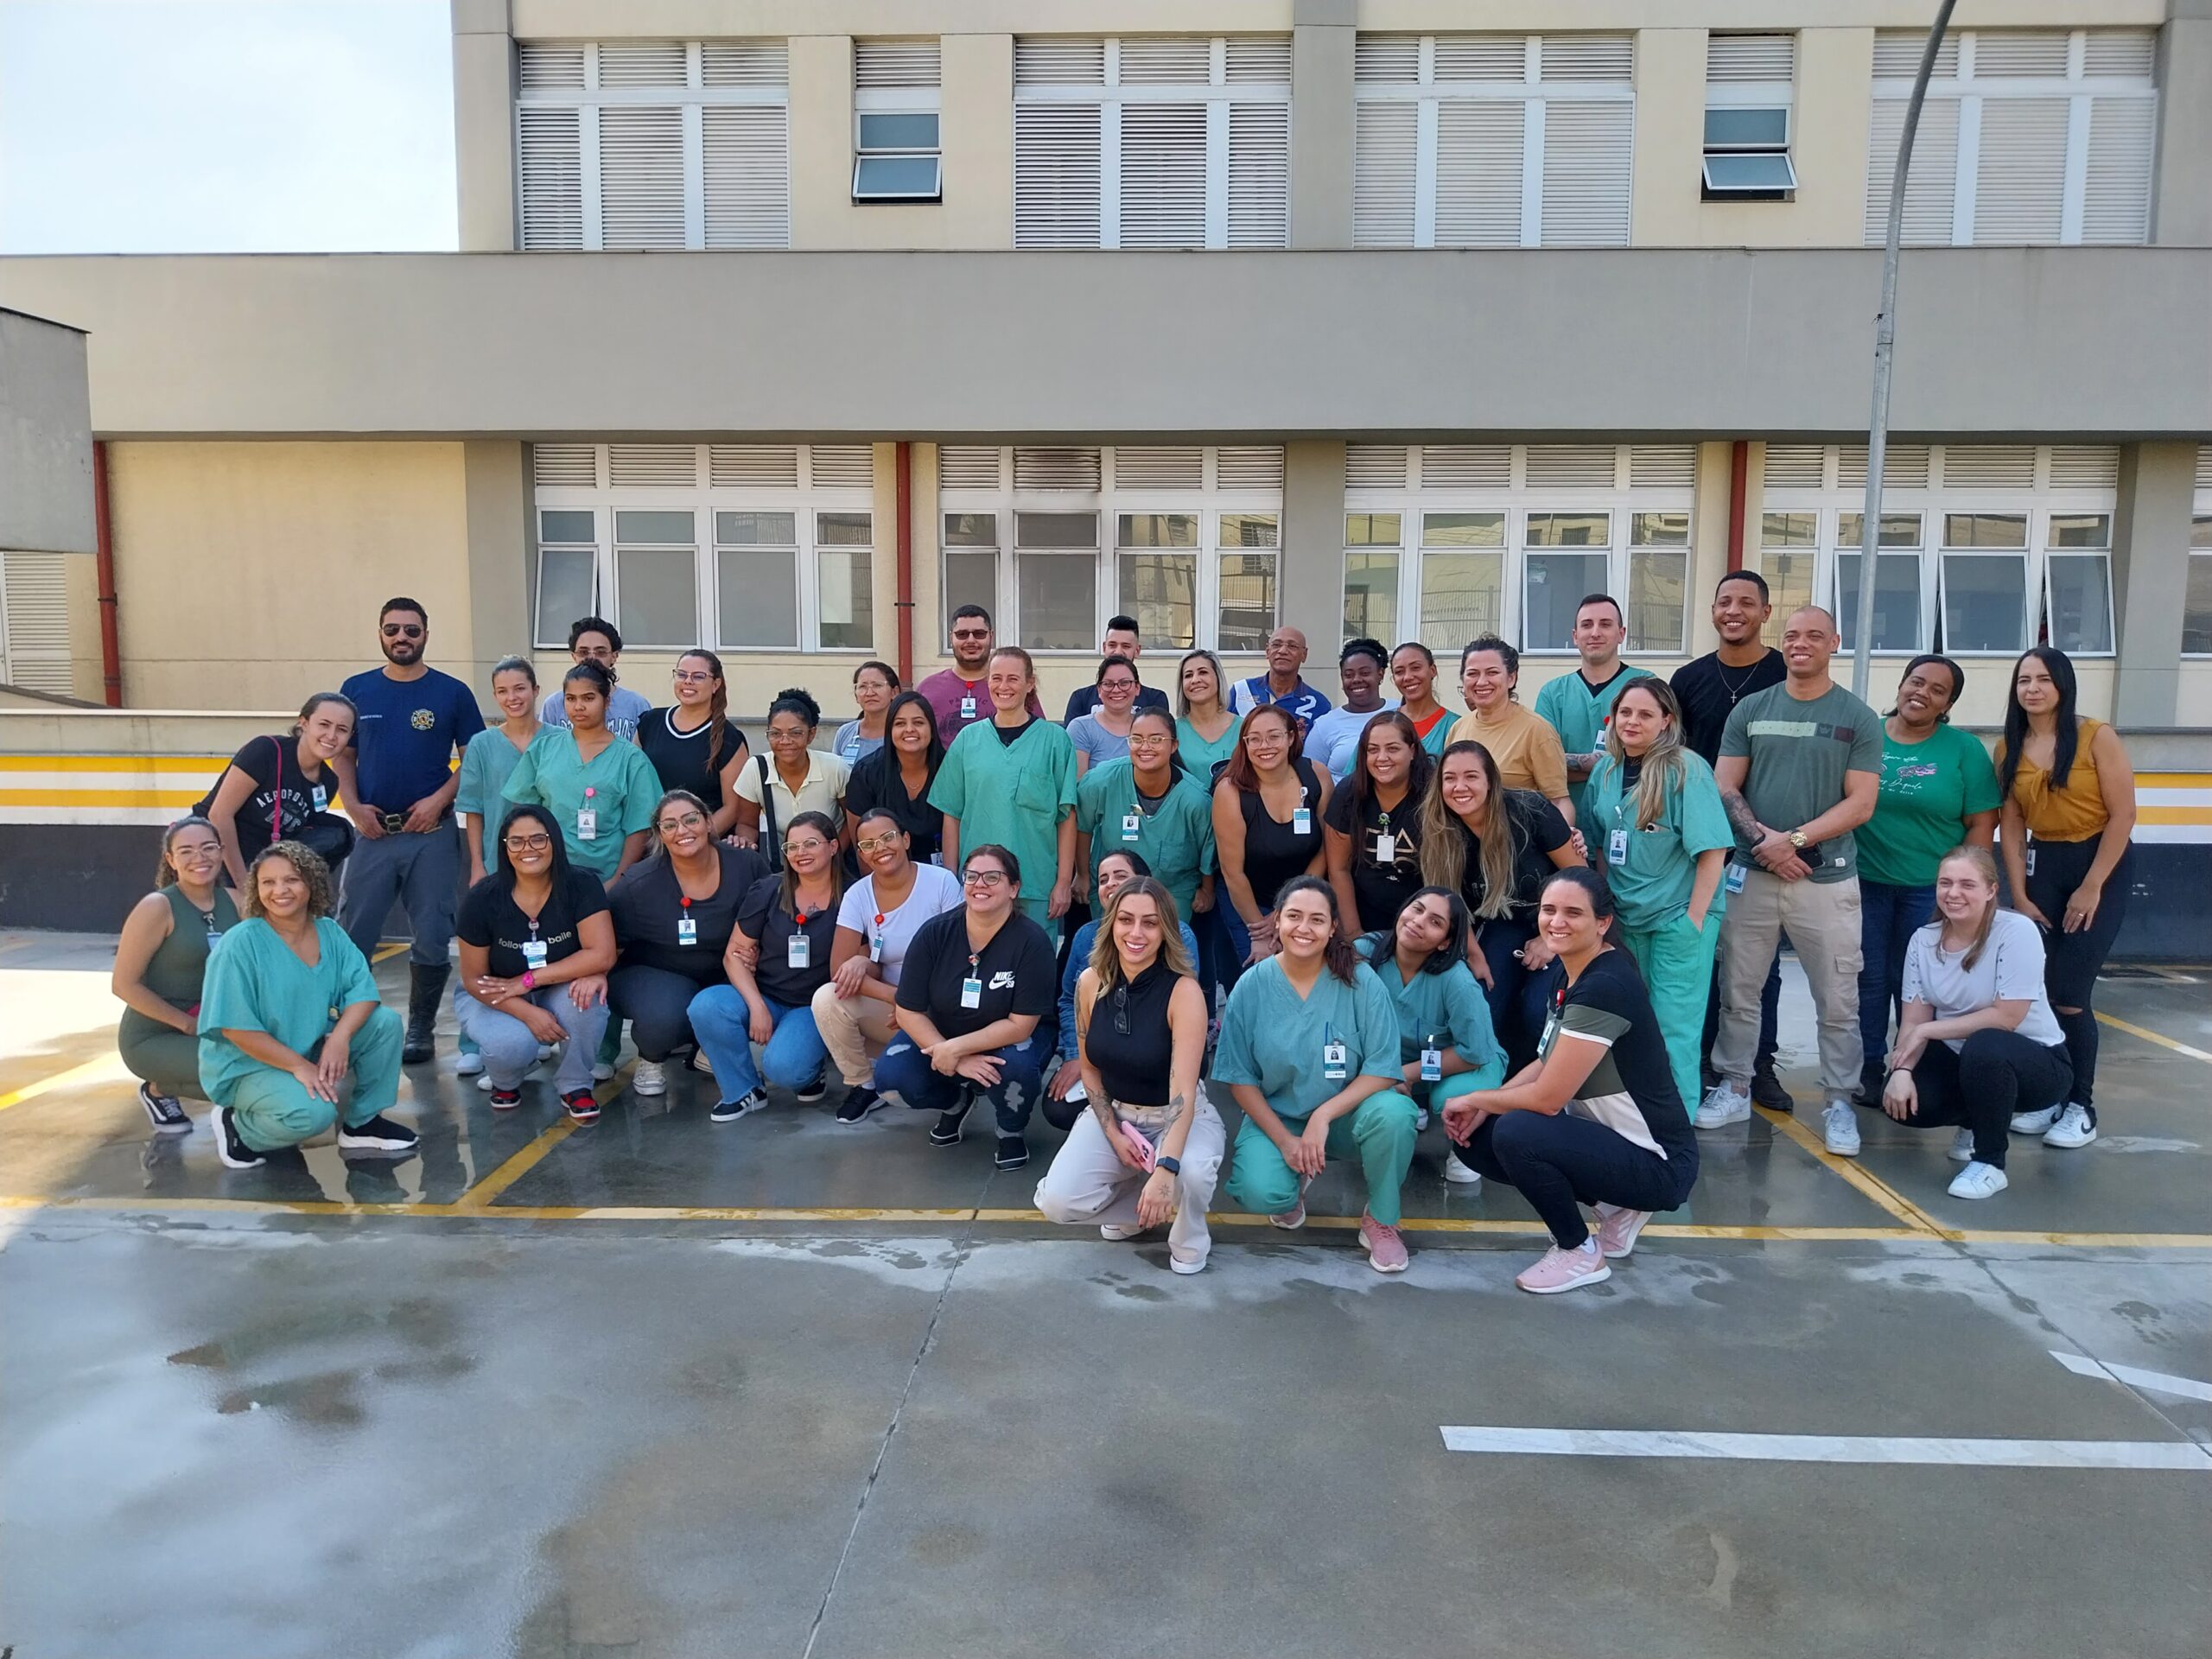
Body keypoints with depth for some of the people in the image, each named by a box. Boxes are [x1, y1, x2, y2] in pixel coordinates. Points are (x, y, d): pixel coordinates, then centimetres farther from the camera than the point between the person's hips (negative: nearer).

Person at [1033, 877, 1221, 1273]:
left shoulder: (1184, 991, -23)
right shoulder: (1091, 981, -10)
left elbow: (1183, 1090, -29)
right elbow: (1090, 1067, 3)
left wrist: (1165, 1169, -41)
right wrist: (1113, 1133, -9)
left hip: (1180, 1115, -3)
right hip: (1113, 1111, 4)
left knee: (1191, 1171, -37)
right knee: (1057, 1203, -19)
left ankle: (1189, 1240, -1)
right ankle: (1134, 1209, 14)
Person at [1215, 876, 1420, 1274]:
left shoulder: (1360, 980, -13)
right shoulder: (1252, 987, -9)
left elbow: (1383, 1070, -14)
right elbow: (1241, 1078, -3)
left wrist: (1323, 1115, -25)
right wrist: (1284, 1140, -13)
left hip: (1347, 1113, 0)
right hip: (1276, 1117, 0)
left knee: (1392, 1113, -34)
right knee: (1261, 1193, -29)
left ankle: (1380, 1220, -5)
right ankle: (1294, 1182, 12)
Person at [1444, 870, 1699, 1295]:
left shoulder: (1605, 987, -26)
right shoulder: (1572, 972, 2)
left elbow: (1547, 1097, -26)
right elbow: (1551, 1063, 12)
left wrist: (1475, 1099, -8)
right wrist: (1485, 1107, -1)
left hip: (1655, 1163, -9)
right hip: (1609, 1136, 9)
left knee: (1515, 1133, -28)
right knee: (1476, 1139, 3)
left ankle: (1581, 1254, -3)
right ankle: (1615, 1208, 13)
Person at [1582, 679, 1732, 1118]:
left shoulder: (1687, 770, -13)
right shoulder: (1606, 770, 5)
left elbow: (1713, 849, -15)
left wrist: (1695, 917, -16)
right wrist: (1604, 901, 9)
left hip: (1678, 917, -6)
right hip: (1625, 916, 6)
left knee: (1672, 1024, -2)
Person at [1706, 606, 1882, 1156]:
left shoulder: (1858, 719, 2)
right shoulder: (1751, 709, 8)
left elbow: (1860, 804, -4)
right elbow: (1725, 787, 3)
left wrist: (1796, 839, -15)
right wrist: (1764, 838, -12)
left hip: (1827, 878, -2)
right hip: (1751, 873, 2)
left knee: (1838, 1003, 2)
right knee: (1738, 992, 8)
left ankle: (1839, 1102, 14)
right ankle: (1734, 1089, 21)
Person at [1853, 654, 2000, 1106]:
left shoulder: (1964, 749, -2)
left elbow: (1981, 823, -2)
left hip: (1931, 888, -1)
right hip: (1863, 882, 1)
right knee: (1867, 979, 7)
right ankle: (1869, 1070, 19)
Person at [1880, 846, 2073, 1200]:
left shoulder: (2017, 932, -20)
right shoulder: (1923, 940, -4)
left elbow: (2007, 1017, -24)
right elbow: (1913, 1020, -6)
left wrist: (1928, 1031, -19)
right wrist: (1901, 1070, -25)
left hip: (2037, 1061, -5)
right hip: (1959, 1060, 5)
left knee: (1983, 1047, -38)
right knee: (1899, 1098, -21)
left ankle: (1990, 1164, -16)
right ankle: (1976, 1122, 15)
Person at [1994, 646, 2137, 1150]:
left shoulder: (2097, 737, -11)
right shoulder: (2009, 748, 1)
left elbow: (2123, 815, -11)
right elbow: (2012, 825, 2)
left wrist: (2092, 887, -12)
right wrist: (2019, 895, -2)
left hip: (2101, 864, -4)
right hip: (2043, 865, 4)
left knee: (2068, 993, -8)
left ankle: (2081, 1105, 7)